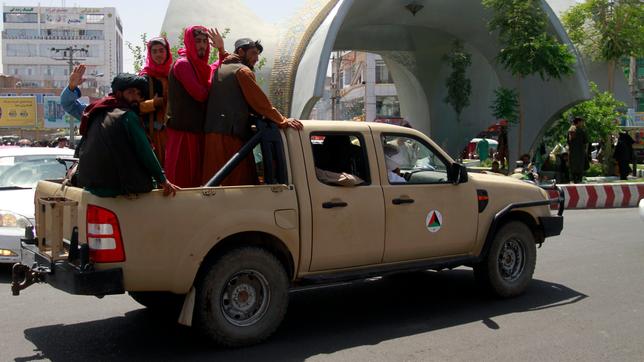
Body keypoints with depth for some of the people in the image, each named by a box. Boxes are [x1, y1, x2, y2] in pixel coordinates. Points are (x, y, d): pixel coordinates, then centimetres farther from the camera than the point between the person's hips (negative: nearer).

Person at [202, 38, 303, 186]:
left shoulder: (219, 69, 22)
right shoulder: (243, 71, -5)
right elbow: (259, 101, -10)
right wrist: (282, 121, -6)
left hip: (212, 133, 9)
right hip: (231, 135, -9)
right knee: (240, 179, -7)